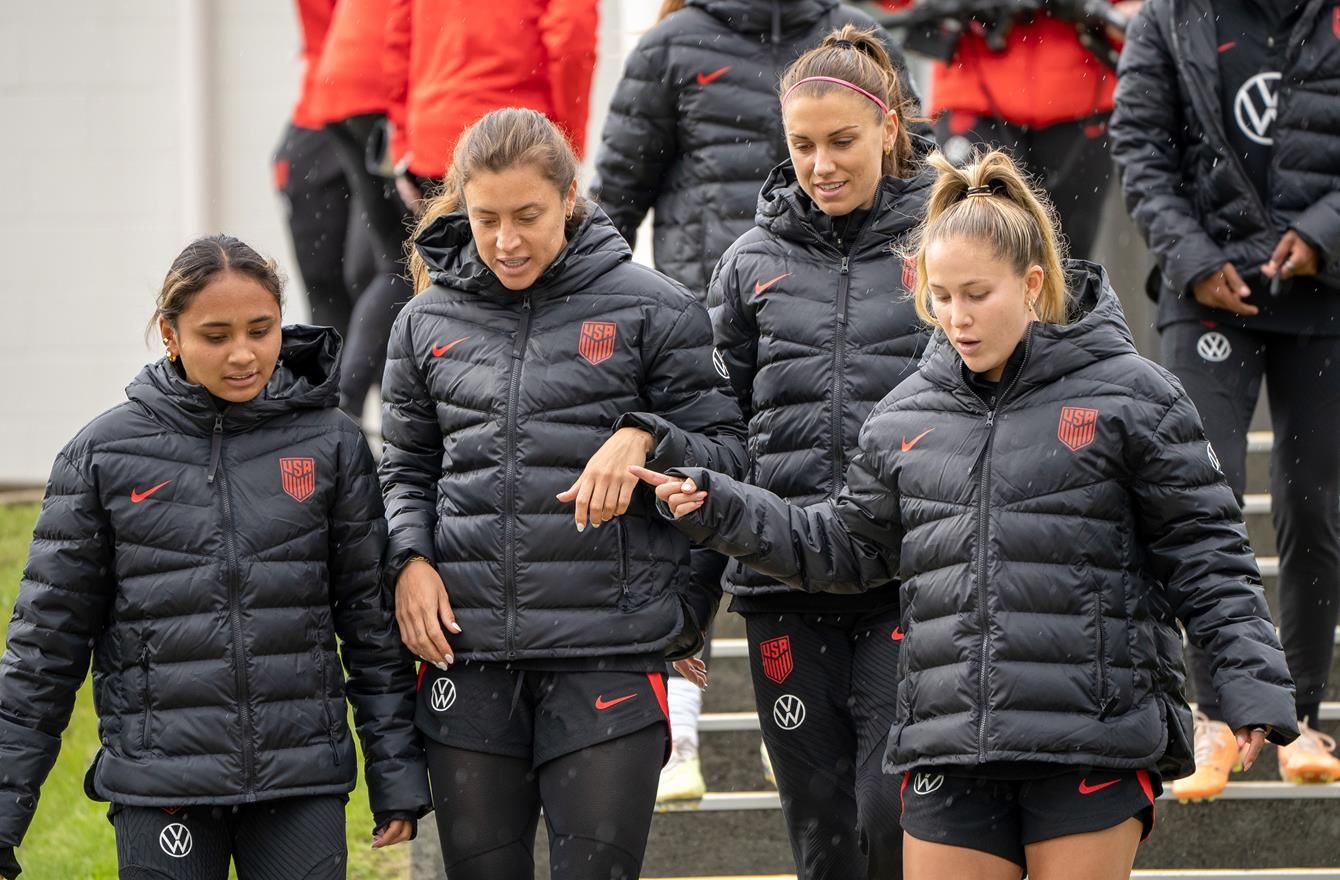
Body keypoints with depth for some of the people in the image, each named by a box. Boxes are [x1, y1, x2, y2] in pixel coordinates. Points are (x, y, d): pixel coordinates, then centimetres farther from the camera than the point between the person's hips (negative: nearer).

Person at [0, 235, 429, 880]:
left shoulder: (330, 445, 3)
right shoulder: (104, 453, 1)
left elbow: (371, 618, 8)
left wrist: (397, 776, 5)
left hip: (303, 782, 1)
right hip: (158, 790, -1)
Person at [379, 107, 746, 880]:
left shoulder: (650, 310, 0)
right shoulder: (429, 322, 9)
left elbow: (727, 454, 3)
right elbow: (407, 468, 19)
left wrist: (643, 439, -16)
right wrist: (410, 558, 1)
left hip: (610, 649, -3)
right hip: (468, 650, 3)